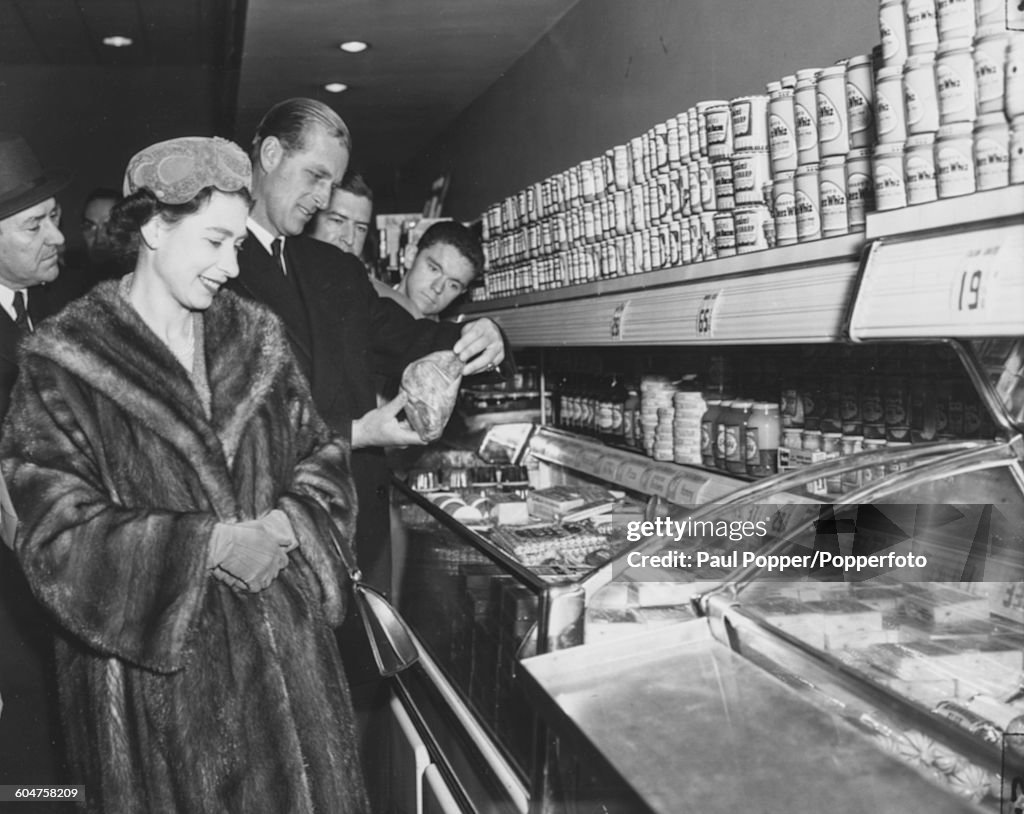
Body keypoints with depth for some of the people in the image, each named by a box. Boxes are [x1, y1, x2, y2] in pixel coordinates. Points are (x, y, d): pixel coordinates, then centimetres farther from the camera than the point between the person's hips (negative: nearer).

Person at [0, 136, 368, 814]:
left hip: (283, 648, 4)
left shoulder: (256, 338, 6)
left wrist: (283, 524, -12)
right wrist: (210, 545, -19)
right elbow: (60, 531, -12)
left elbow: (320, 455, 8)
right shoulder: (62, 364, -7)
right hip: (151, 664, -3)